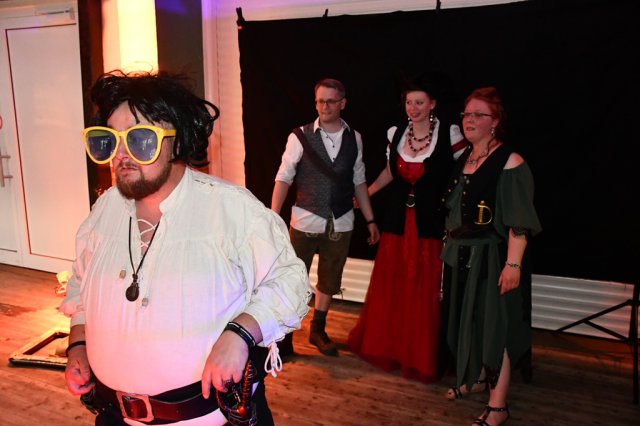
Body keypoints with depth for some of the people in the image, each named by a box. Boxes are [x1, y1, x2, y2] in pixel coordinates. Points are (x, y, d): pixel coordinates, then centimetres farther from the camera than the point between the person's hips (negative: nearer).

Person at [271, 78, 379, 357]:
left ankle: (318, 331, 35)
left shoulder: (354, 138, 2)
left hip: (340, 223, 3)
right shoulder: (300, 136, -7)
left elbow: (359, 181, 8)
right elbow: (284, 178, -8)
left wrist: (370, 220, 9)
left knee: (329, 280, 16)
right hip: (305, 221, -3)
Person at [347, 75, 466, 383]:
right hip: (398, 221, 4)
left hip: (432, 223, -4)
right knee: (390, 288, 12)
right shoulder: (396, 133, 5)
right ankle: (388, 348, 32)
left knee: (426, 293, 3)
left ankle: (423, 357, 22)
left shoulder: (449, 134, -7)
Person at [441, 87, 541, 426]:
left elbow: (519, 221, -17)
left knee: (494, 325, 0)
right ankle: (477, 378, 39)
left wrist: (513, 264, -22)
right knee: (469, 320, 18)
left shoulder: (509, 163, -14)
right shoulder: (462, 159, 9)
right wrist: (449, 249, 14)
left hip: (491, 257, -7)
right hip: (461, 255, 8)